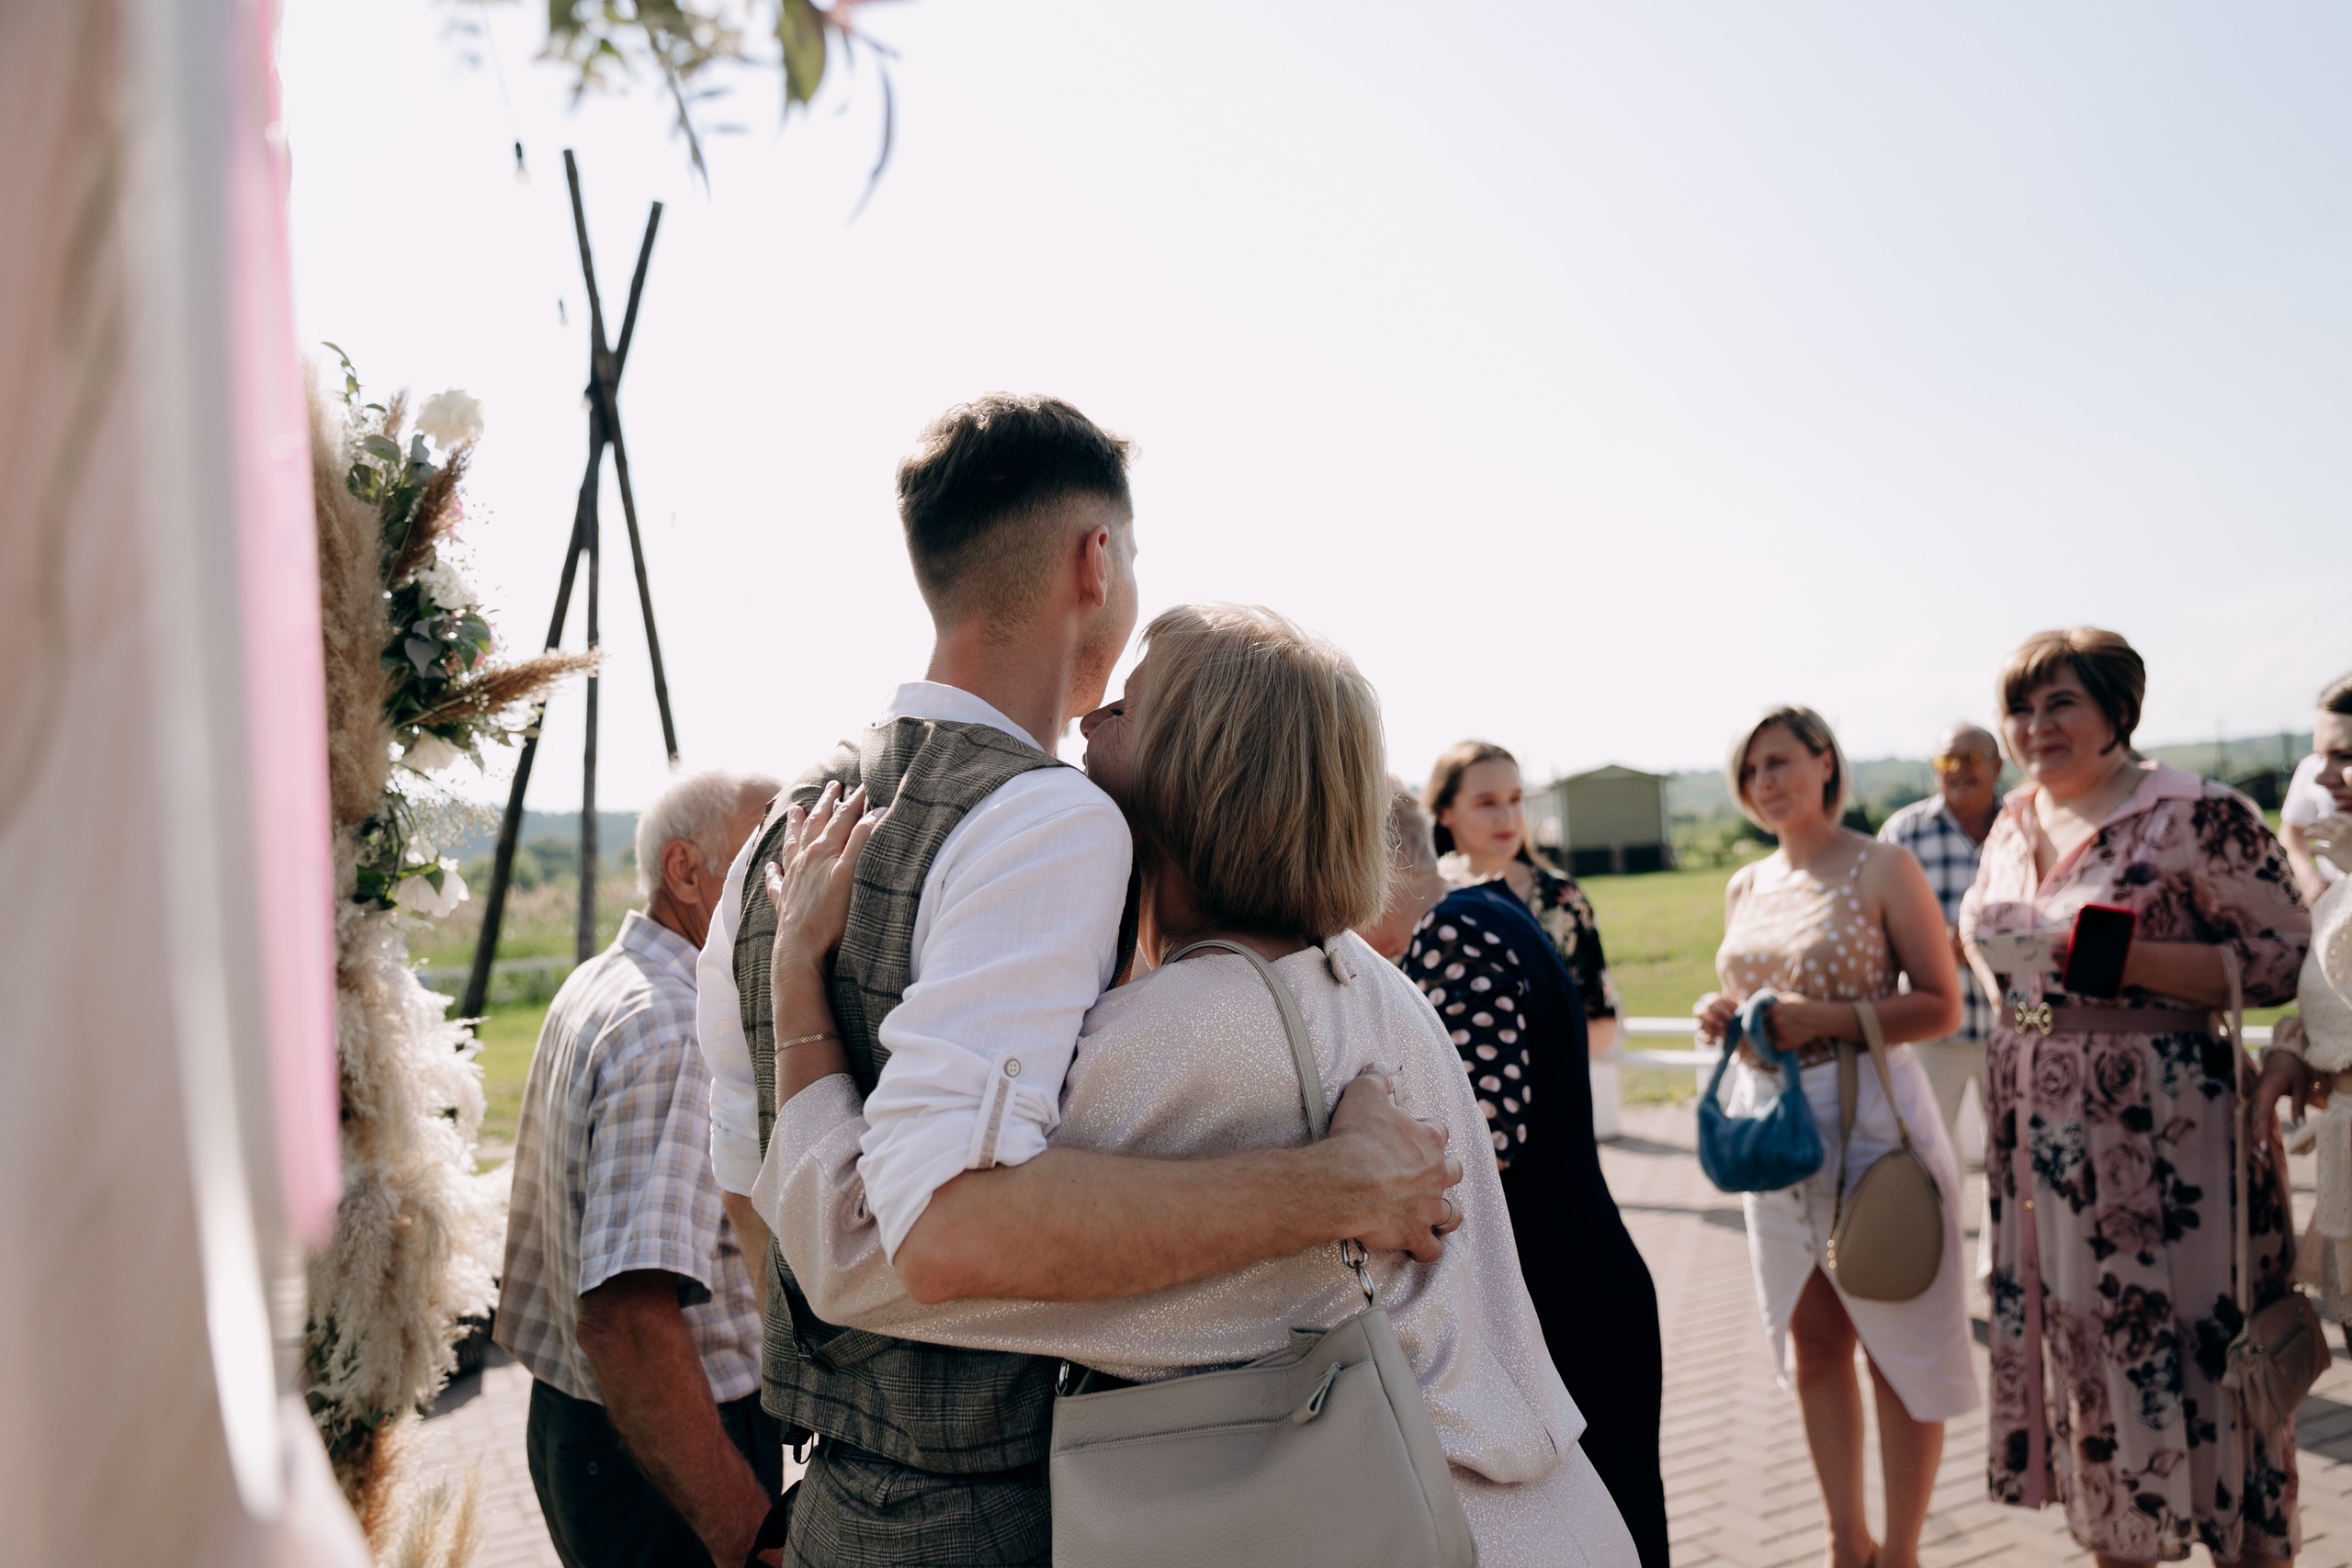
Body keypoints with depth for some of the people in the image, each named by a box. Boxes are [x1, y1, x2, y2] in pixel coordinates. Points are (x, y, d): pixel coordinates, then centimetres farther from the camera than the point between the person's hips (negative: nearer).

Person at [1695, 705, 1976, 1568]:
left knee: (1897, 1343, 4)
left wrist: (1829, 1020, -21)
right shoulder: (1745, 887, 11)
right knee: (1811, 1344, 13)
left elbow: (1942, 1007, -9)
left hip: (1870, 1118, -6)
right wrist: (1722, 1015, -1)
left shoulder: (1884, 868, -6)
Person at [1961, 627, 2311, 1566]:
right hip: (2043, 1136, 7)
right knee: (2081, 1343, 14)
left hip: (2163, 1130, -6)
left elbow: (2284, 957, -13)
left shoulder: (2194, 816, -10)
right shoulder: (2013, 826, 10)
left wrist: (2129, 962, -22)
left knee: (2193, 1349, 1)